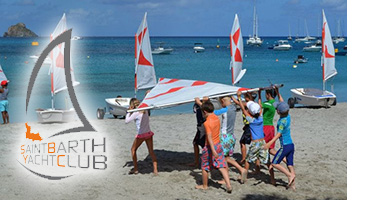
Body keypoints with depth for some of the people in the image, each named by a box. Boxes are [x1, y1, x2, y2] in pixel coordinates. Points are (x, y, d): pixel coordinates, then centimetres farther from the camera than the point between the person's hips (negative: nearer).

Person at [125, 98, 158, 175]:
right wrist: (131, 111, 14)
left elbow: (126, 121, -10)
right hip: (149, 133, 6)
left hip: (141, 135, -6)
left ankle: (135, 169, 14)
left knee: (133, 150, 13)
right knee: (151, 151, 8)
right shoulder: (145, 111, 6)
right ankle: (155, 169, 2)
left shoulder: (136, 113, -15)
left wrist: (129, 112, -2)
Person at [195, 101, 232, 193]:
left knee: (204, 167, 12)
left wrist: (213, 150, -29)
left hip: (210, 146, -6)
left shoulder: (207, 123, -20)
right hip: (218, 145, 6)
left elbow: (209, 137, -26)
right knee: (222, 166, 5)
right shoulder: (217, 118, 2)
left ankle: (204, 185, 26)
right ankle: (228, 185, -5)